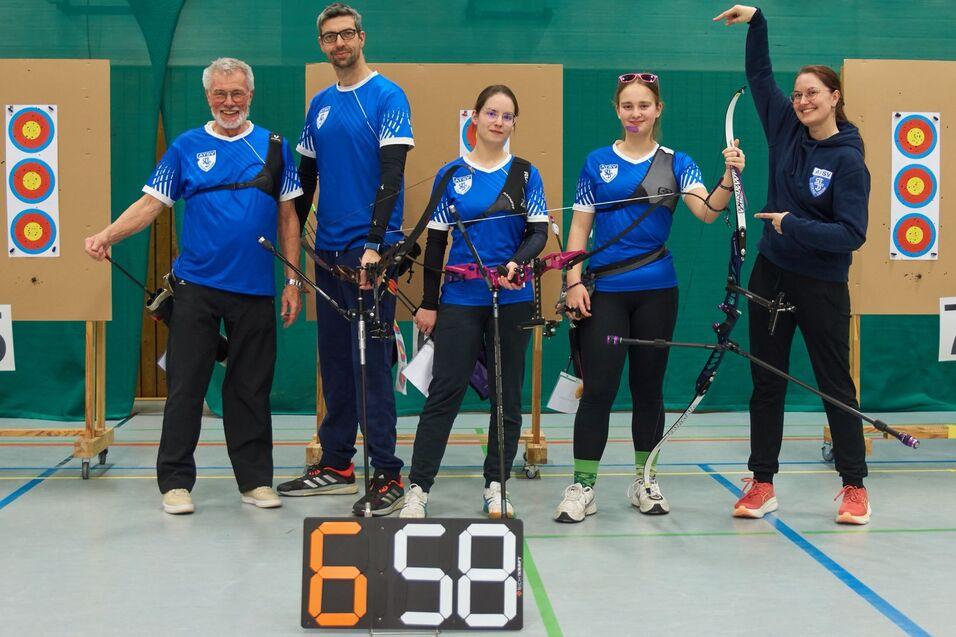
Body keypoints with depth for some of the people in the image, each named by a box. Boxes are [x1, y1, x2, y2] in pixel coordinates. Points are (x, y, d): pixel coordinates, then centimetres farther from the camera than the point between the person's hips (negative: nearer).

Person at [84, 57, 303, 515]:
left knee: (251, 388, 7)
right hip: (196, 286, 0)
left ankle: (255, 479, 18)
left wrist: (293, 280, 3)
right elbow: (150, 203, 0)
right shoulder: (186, 147, 5)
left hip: (255, 288, 1)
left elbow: (287, 217, 8)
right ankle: (176, 481, 11)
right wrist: (107, 235, -16)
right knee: (185, 385, 1)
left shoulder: (273, 147, 7)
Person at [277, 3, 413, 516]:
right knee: (334, 358, 12)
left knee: (371, 360, -7)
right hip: (329, 249, 7)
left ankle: (387, 477, -1)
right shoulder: (320, 105, 14)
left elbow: (391, 176, -14)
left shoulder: (387, 97, -5)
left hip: (370, 249, -7)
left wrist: (374, 246, -21)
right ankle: (336, 465, 22)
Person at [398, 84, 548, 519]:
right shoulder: (451, 175, 4)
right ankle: (417, 488, 2)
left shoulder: (526, 174, 6)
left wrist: (517, 263, -21)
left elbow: (539, 231, 0)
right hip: (460, 300, -1)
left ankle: (496, 486, 18)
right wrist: (428, 303, 3)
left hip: (512, 300, 2)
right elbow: (436, 242, 5)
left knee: (508, 396, 7)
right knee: (444, 393, -3)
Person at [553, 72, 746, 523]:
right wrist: (574, 281, -5)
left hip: (656, 291, 1)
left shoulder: (676, 163, 3)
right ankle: (582, 487, 3)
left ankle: (645, 482, 22)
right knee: (597, 388, -4)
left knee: (648, 386, 10)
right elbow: (580, 225, 5)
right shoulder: (597, 162, 5)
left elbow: (707, 211, -12)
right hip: (604, 291, -1)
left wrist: (729, 178, -31)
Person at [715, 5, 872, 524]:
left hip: (821, 286, -5)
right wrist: (756, 22, 6)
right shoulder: (787, 130, 2)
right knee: (766, 382, 8)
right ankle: (762, 483, 16)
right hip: (771, 276, 5)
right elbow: (760, 74, 12)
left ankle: (854, 486, 17)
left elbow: (852, 235, -19)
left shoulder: (848, 161, -14)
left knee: (835, 383, 5)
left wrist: (793, 226, -20)